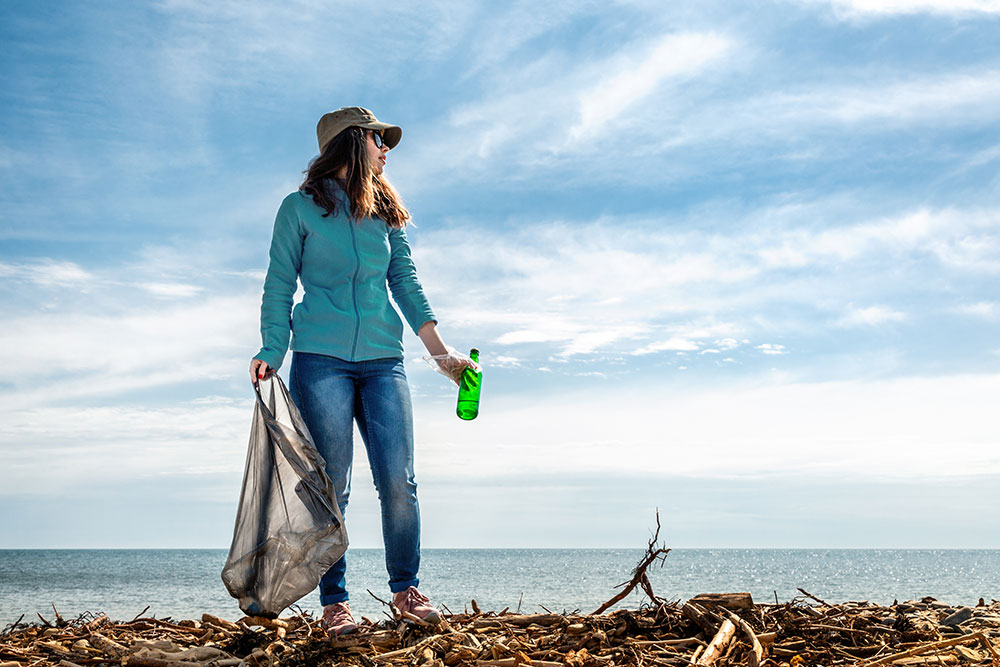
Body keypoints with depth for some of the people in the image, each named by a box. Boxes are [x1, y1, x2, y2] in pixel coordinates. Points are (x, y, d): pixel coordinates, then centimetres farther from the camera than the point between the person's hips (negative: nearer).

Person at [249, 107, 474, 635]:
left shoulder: (384, 212, 16)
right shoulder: (300, 208, 5)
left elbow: (406, 284, 15)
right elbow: (279, 285, 4)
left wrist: (440, 351, 8)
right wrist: (271, 352, -9)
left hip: (382, 360, 3)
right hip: (322, 359, -3)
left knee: (398, 481, -4)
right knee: (331, 486, -3)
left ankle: (405, 587, 11)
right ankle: (334, 601, 7)